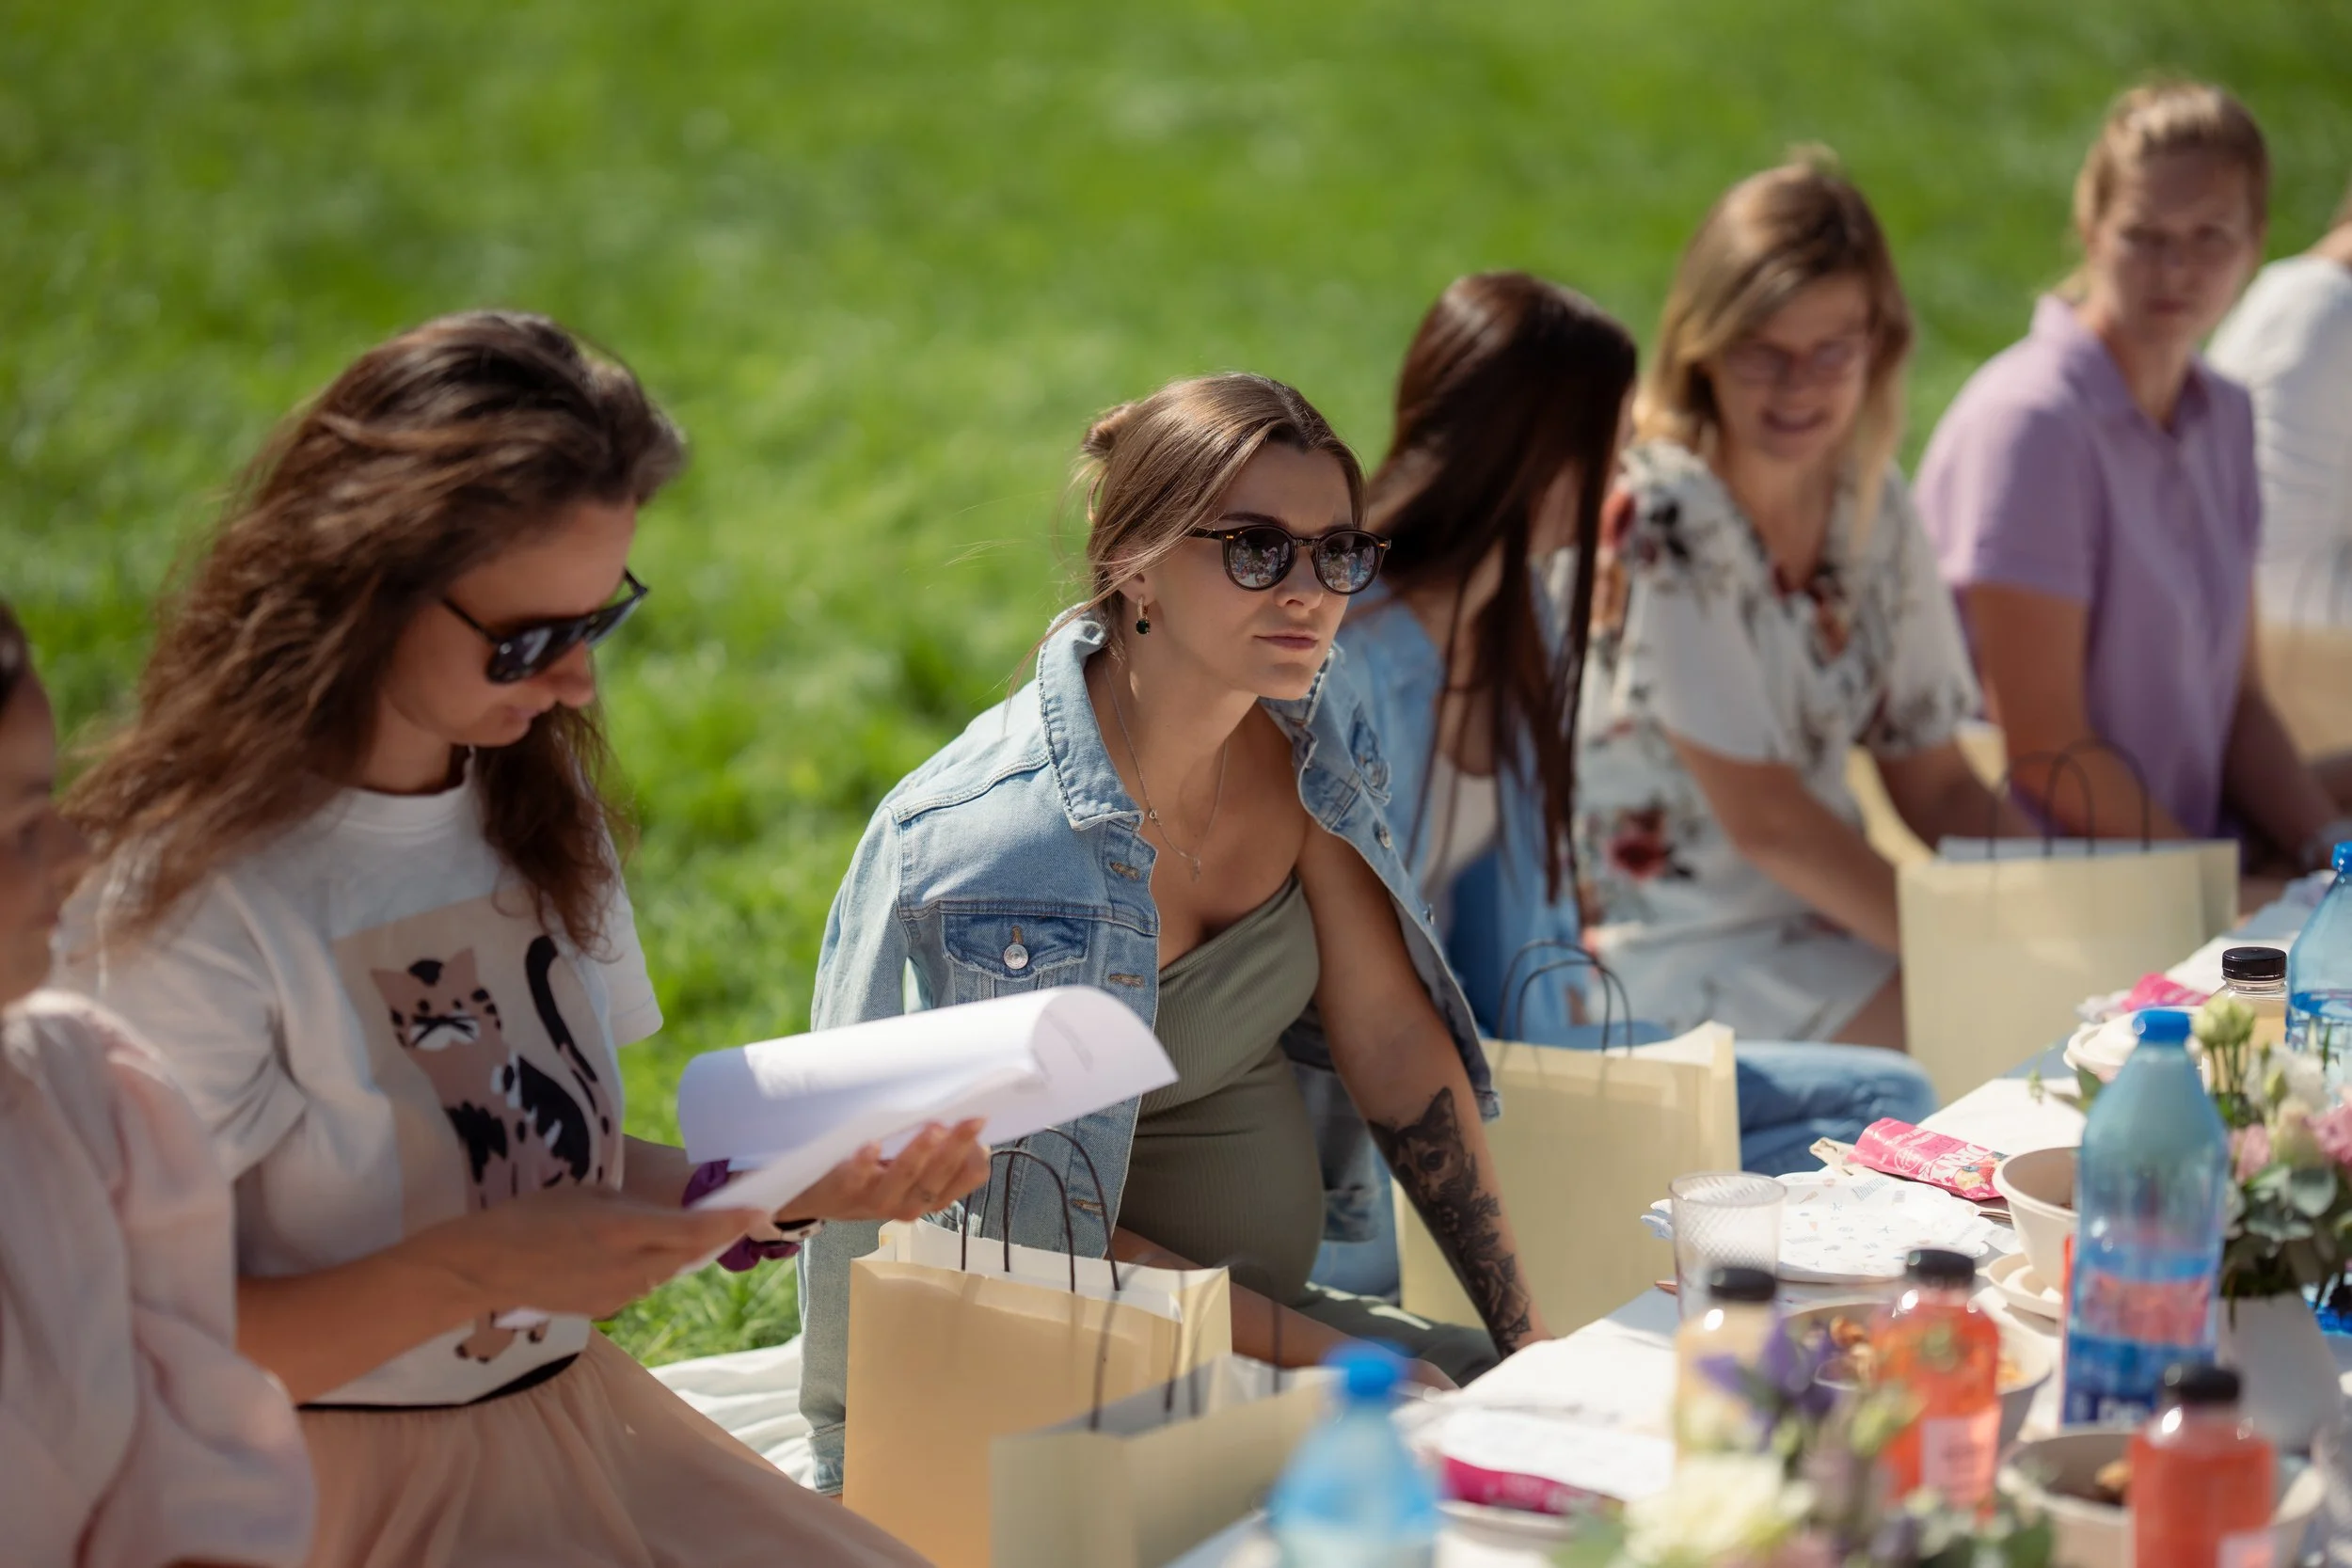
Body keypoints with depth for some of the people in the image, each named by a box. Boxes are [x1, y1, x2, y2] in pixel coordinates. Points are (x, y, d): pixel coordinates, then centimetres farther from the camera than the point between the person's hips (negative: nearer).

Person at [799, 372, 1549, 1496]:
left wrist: (1528, 1336, -1)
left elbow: (1393, 1042, 2)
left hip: (1263, 1296, 7)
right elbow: (1033, 1236, -19)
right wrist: (1334, 1361, -19)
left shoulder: (1310, 731, -5)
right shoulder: (984, 846, -26)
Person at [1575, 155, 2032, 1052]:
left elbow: (1935, 786, 9)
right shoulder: (1660, 519, -17)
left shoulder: (1872, 508, 5)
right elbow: (1762, 818, -17)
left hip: (1825, 915, 7)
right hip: (1668, 956, -7)